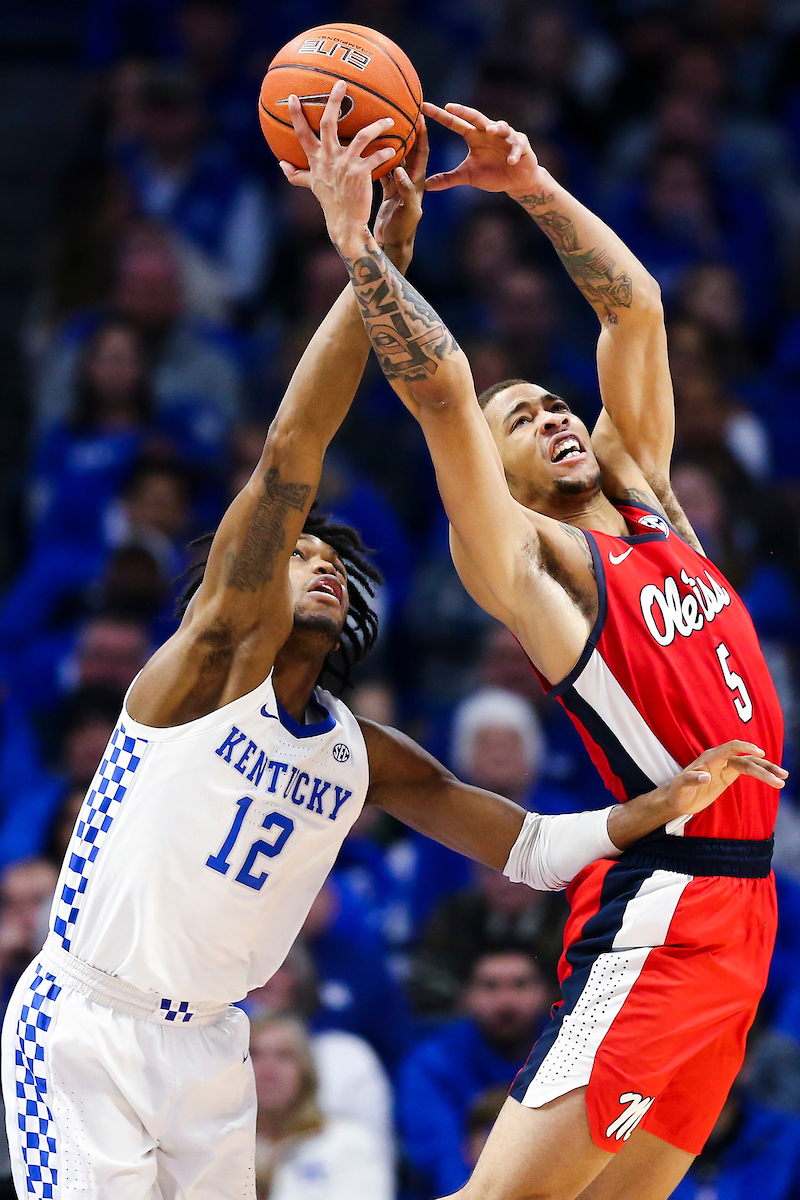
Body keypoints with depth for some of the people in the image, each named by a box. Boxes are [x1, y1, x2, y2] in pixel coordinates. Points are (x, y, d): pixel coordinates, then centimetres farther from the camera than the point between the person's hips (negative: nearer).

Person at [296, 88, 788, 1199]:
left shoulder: (647, 497, 15)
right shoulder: (526, 559, -5)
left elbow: (635, 308, 16)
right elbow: (441, 390, -18)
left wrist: (534, 185, 8)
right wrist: (354, 235, -20)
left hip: (738, 905, 8)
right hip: (660, 908, -8)